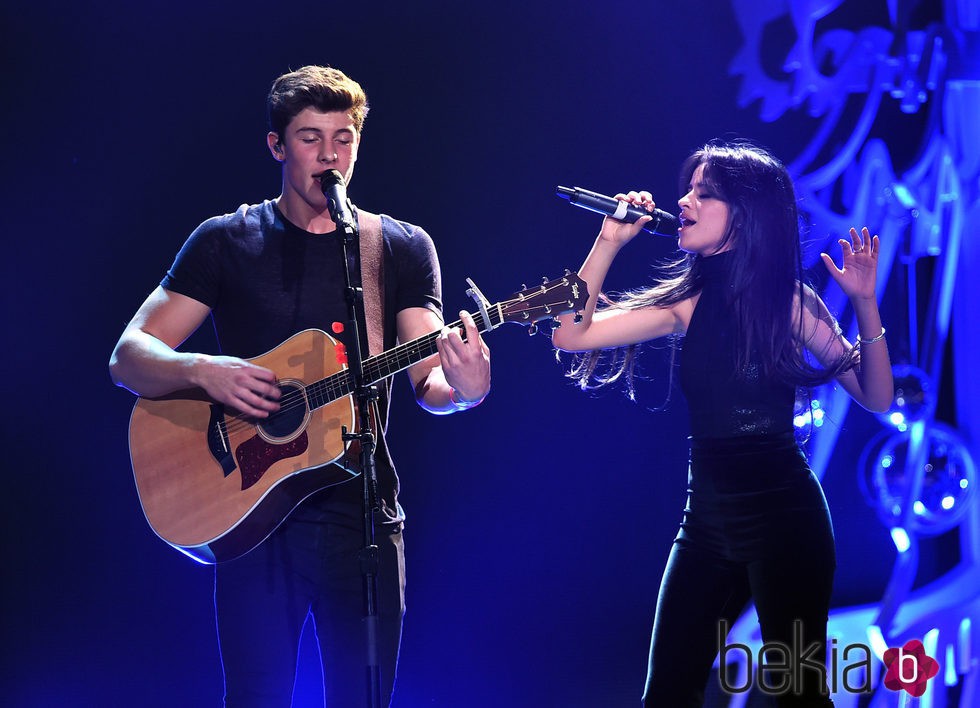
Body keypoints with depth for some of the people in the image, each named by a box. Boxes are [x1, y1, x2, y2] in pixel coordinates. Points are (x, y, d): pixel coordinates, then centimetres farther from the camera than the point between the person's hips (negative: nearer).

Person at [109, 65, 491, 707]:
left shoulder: (403, 248, 9)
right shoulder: (226, 242, 6)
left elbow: (428, 381, 1)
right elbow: (129, 358, 2)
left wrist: (462, 389, -23)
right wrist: (203, 372, -18)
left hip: (363, 510, 1)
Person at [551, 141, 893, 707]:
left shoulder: (789, 300, -5)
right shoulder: (689, 301, 6)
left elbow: (876, 397, -6)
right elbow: (571, 334, 0)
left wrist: (865, 303, -17)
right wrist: (610, 242, -2)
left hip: (783, 515, -5)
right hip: (707, 515, 5)